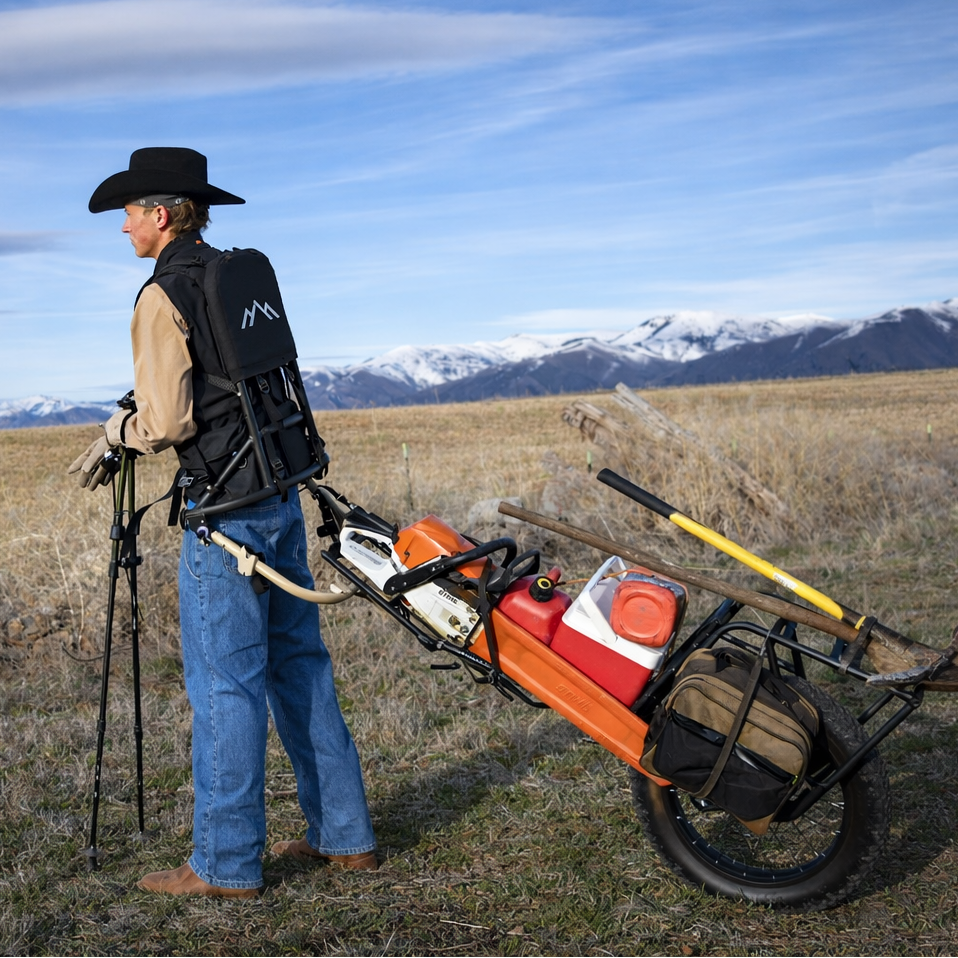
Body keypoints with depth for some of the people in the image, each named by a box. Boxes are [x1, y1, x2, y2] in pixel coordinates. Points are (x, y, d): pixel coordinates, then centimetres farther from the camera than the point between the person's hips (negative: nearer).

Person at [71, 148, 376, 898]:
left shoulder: (163, 295, -10)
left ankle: (226, 865, 11)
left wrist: (114, 433, 5)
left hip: (226, 507, -8)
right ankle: (344, 834, 22)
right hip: (282, 493, 8)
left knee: (225, 683, 0)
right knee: (300, 665, 14)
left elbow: (168, 421, -16)